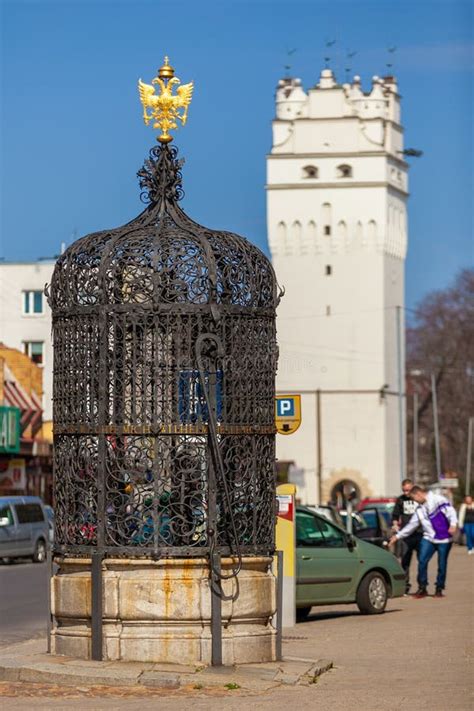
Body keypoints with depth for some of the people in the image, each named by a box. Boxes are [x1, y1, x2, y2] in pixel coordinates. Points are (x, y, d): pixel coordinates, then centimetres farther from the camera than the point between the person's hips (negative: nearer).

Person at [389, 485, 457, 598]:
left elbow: (450, 511, -15)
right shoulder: (420, 510, 14)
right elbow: (411, 525, 19)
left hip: (444, 539, -5)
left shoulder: (439, 500, -6)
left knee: (442, 564, 2)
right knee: (422, 561, -8)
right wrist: (398, 536, 18)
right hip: (429, 538, 5)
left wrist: (453, 524, -30)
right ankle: (422, 588, 3)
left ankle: (439, 589, 15)